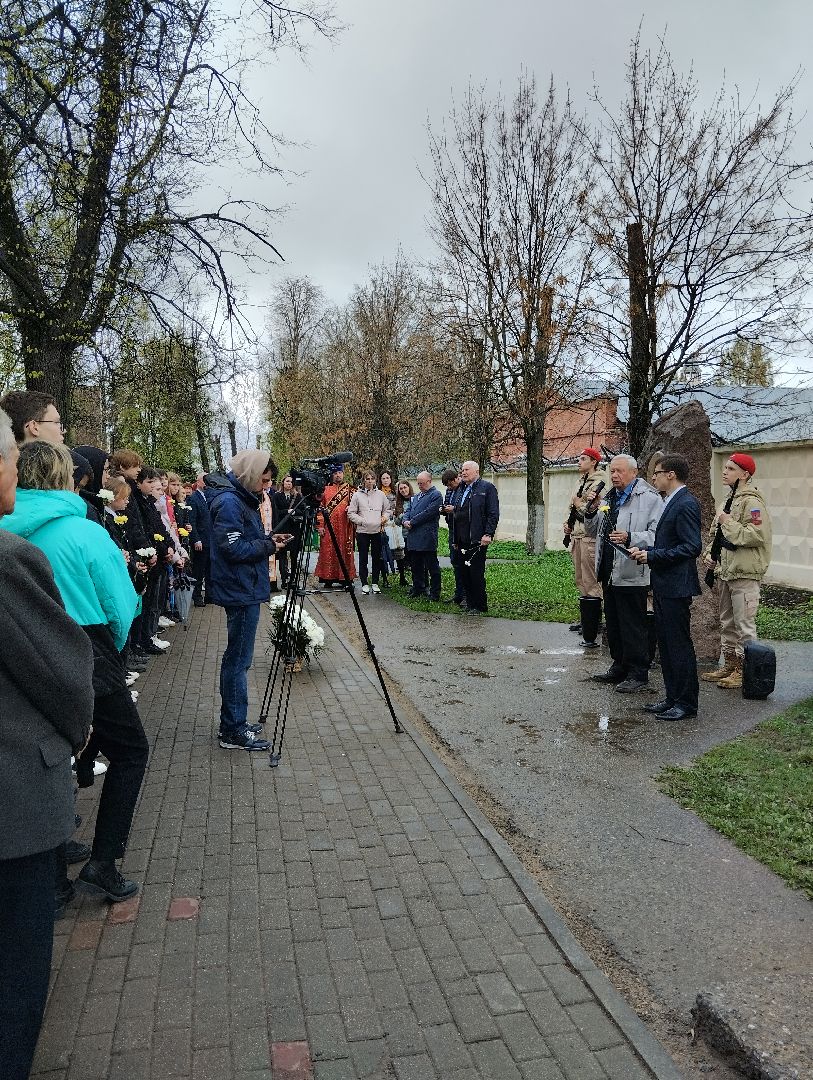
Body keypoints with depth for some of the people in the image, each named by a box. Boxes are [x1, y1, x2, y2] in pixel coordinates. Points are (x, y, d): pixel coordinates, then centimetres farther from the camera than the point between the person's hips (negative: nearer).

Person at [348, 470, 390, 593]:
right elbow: (351, 513, 0)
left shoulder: (381, 494, 8)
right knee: (363, 559, 3)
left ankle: (375, 583, 17)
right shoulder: (357, 495, 0)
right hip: (362, 531, -2)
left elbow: (387, 510, 18)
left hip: (377, 531, 2)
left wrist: (384, 518, -1)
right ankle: (364, 584, 11)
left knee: (377, 558, 7)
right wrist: (361, 521, -10)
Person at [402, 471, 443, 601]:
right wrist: (405, 520, -5)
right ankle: (417, 588, 24)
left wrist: (412, 522, -12)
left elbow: (428, 512, -14)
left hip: (427, 537, -7)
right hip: (413, 537, 7)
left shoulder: (436, 495, -4)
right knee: (416, 565, 14)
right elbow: (407, 511, 18)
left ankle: (435, 593, 4)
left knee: (432, 566, -1)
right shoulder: (415, 497, 21)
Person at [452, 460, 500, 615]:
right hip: (462, 541, 7)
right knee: (464, 573, 8)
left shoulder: (487, 488, -2)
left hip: (477, 540, -7)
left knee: (476, 573, -4)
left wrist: (488, 534, -18)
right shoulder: (461, 490, 20)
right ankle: (470, 603, 18)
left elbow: (493, 513, -9)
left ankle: (480, 606, 6)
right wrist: (455, 539, 17)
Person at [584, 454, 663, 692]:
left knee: (633, 626, -2)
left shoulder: (650, 498, -8)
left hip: (632, 574, -8)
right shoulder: (609, 499, 17)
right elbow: (593, 532, 22)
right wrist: (590, 513, 4)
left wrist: (630, 538, -30)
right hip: (609, 572, 8)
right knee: (613, 625, 17)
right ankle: (620, 667, 29)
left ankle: (638, 674, 8)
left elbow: (657, 534, -18)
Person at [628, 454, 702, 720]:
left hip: (676, 586, -10)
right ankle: (672, 697, 25)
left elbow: (692, 547, -21)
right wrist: (646, 551, 5)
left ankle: (687, 703, 9)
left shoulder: (686, 504, -16)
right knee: (666, 643, 15)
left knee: (679, 644, -2)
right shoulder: (671, 502, 15)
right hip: (664, 586, 10)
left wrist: (653, 556, -19)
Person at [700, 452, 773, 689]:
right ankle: (730, 665, 26)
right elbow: (717, 531, 27)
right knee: (727, 621, 16)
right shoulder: (731, 499, 18)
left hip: (744, 572, -10)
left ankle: (743, 670, 3)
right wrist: (710, 554, 14)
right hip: (726, 570, 10)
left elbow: (756, 535, -24)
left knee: (744, 623, -5)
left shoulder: (752, 501, -13)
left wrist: (729, 523, -18)